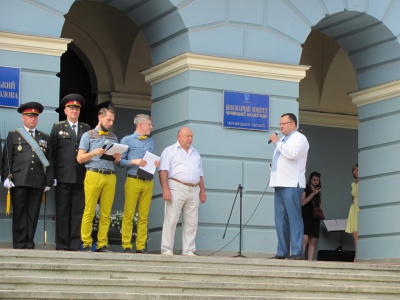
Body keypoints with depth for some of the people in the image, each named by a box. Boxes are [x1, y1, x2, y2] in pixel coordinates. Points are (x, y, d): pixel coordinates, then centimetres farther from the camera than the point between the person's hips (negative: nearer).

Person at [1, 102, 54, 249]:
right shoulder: (13, 135, 12)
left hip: (38, 181, 2)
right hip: (19, 180, -2)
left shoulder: (45, 138, 18)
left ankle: (29, 243, 5)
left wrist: (49, 181, 6)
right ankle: (19, 244, 0)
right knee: (19, 213, -3)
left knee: (33, 214, 1)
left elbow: (49, 161, 14)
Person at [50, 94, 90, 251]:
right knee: (62, 211, -1)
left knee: (78, 212, -1)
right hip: (64, 177, -1)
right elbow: (52, 152, 6)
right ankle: (62, 244, 0)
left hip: (81, 177, 2)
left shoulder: (86, 129, 14)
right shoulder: (58, 127, 11)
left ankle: (75, 244, 0)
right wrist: (53, 174, -2)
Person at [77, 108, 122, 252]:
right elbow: (80, 158, 3)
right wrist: (94, 153, -13)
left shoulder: (113, 137, 20)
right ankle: (86, 244, -4)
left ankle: (102, 244, 2)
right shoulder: (88, 135, 8)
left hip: (110, 177, 4)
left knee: (106, 213, 0)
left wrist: (117, 158, 0)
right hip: (93, 174, -4)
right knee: (89, 212, -6)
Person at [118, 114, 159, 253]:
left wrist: (156, 163, 0)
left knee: (144, 215, 2)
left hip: (148, 182, 4)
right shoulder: (127, 140, 6)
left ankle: (141, 246, 4)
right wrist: (134, 162, -14)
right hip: (133, 180, -4)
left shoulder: (151, 142, 20)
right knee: (128, 214, -6)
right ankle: (126, 246, -2)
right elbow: (120, 161, 0)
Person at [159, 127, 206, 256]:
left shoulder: (195, 153, 23)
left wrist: (202, 191, 17)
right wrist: (165, 189, -16)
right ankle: (166, 250, -5)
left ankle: (188, 251, 8)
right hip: (177, 188, -6)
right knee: (171, 219, -7)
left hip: (194, 191, 6)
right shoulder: (170, 151, 4)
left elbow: (200, 175, 25)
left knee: (191, 222, 4)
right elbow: (163, 171, -6)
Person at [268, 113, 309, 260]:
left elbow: (292, 154, -19)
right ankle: (282, 252, 9)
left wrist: (277, 142, -11)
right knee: (280, 220, 6)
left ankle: (297, 252, -10)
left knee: (294, 218, -10)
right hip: (280, 184, 9)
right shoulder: (282, 140, 25)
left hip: (292, 184, -9)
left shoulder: (299, 138, -1)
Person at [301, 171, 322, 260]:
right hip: (305, 217, -6)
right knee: (305, 239, -19)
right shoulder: (305, 189, 0)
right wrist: (313, 194, -15)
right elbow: (302, 202, -10)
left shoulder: (319, 191, 18)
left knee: (313, 242, 0)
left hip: (315, 218, 6)